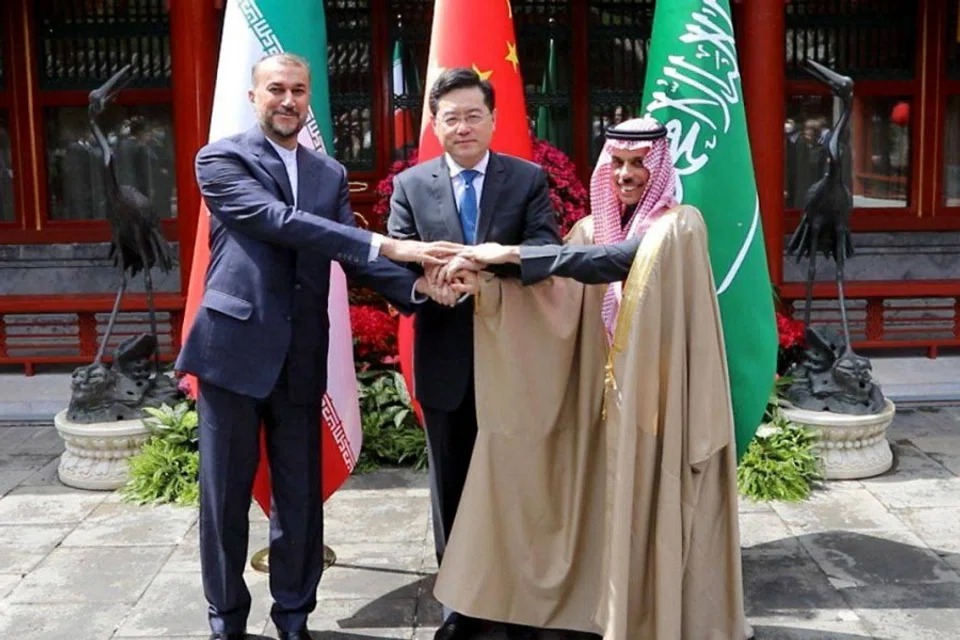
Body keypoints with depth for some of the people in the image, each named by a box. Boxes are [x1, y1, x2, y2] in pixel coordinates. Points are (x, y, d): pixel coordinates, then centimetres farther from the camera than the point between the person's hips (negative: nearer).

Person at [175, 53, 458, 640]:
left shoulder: (331, 174, 13)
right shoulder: (221, 158, -3)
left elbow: (354, 255, 3)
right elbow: (278, 221, -19)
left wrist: (415, 286, -17)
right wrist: (386, 244, -26)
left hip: (301, 356, 4)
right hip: (234, 348, -4)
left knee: (301, 494, 11)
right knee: (226, 494, 8)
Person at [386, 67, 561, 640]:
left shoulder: (529, 179, 1)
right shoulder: (410, 186, 5)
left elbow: (547, 250, -12)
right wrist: (427, 278, -27)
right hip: (445, 361, 1)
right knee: (452, 486, 12)